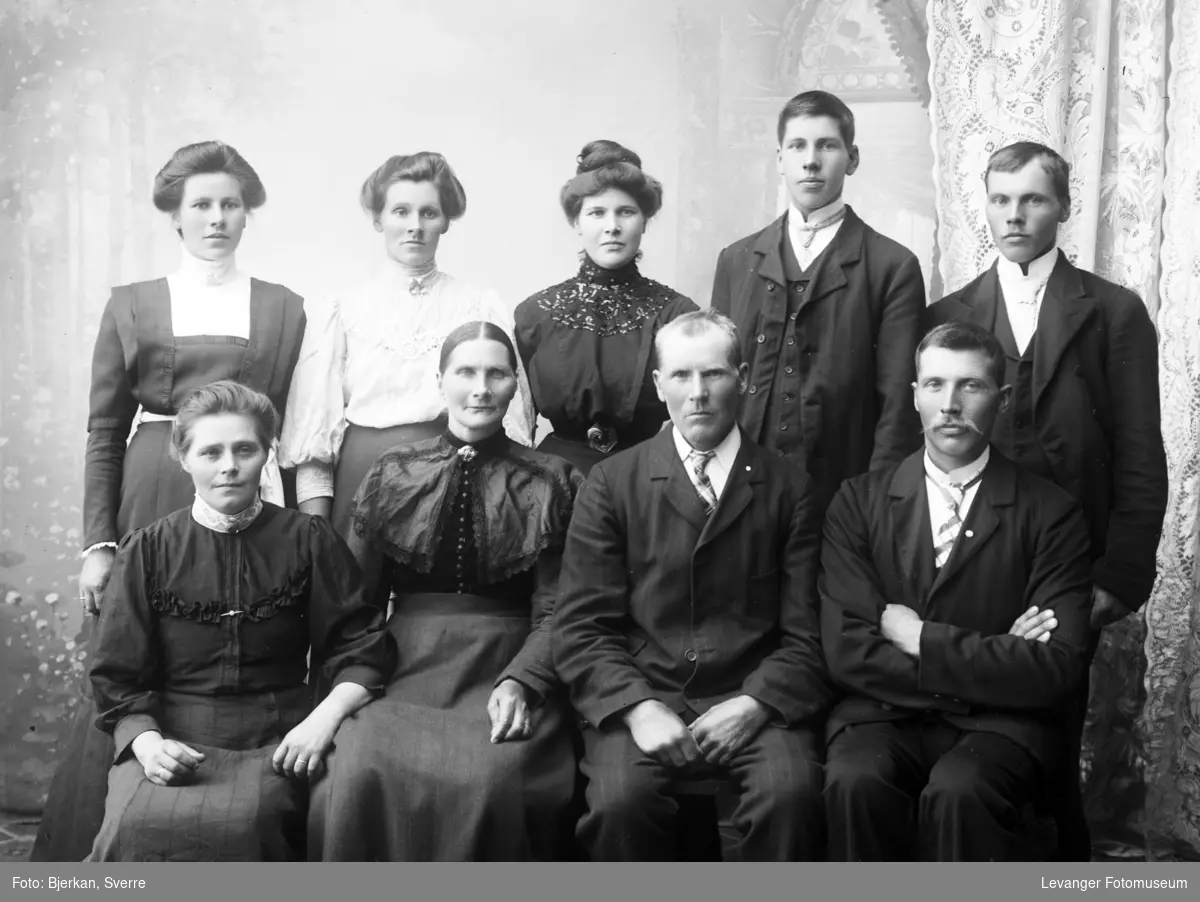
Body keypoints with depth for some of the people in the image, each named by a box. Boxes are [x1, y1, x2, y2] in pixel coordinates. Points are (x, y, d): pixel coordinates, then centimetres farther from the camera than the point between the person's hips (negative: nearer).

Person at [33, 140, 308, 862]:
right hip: (151, 501, 0)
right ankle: (86, 858, 13)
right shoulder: (132, 305, 9)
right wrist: (97, 542, -2)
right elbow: (104, 432, 6)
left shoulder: (284, 309, 10)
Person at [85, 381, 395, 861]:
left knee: (239, 822, -33)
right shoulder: (147, 549, 8)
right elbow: (118, 677, 8)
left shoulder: (307, 540, 7)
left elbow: (362, 648, 5)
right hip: (169, 737, 1)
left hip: (274, 742, 0)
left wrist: (324, 718, -12)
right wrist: (147, 742, -11)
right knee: (135, 826, -31)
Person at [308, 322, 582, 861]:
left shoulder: (549, 484, 8)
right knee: (358, 774, -29)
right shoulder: (392, 474, 13)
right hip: (406, 669, 1)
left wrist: (519, 682, -16)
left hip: (505, 671, -1)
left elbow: (553, 612, 2)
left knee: (491, 778, -32)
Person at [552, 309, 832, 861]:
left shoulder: (788, 489, 9)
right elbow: (581, 629, 2)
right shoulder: (612, 483, 9)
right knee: (621, 800, -29)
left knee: (792, 793, -30)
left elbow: (805, 634, 4)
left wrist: (754, 705, -12)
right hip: (638, 697, 0)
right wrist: (638, 708, -13)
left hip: (753, 702, 0)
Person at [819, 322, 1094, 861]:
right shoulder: (858, 502, 6)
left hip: (999, 722, -1)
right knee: (854, 783, -30)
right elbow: (847, 652, -5)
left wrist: (921, 638, -8)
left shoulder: (1050, 514, 2)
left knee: (957, 793, -33)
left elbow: (1056, 670, -9)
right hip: (883, 715, 2)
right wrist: (988, 661, -10)